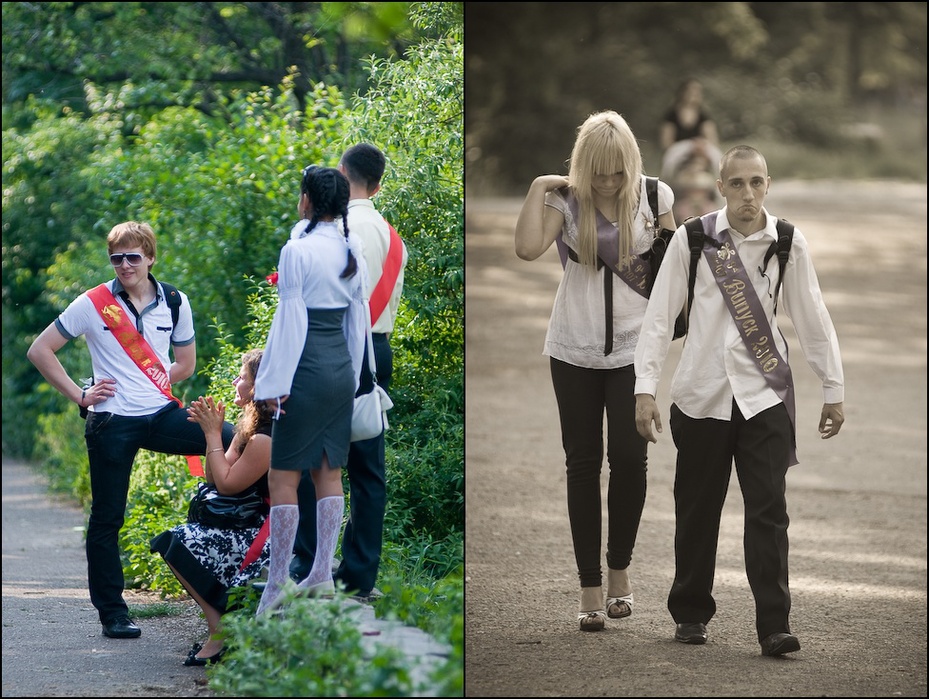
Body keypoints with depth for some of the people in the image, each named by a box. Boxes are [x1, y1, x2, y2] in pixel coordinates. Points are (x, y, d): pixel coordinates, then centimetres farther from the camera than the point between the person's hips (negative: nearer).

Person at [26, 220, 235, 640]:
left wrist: (150, 388, 10)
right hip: (112, 424, -2)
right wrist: (79, 395, -2)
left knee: (237, 442, -18)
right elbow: (40, 351, 1)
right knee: (107, 519, 2)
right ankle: (112, 612, 12)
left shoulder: (174, 303, 6)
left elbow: (185, 364, 20)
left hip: (162, 416, 2)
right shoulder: (93, 304, -2)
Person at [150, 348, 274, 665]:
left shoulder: (264, 440, -20)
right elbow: (213, 479, 11)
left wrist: (213, 434, -9)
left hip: (264, 538, -11)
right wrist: (213, 431, 1)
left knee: (180, 543, -18)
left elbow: (227, 484, -16)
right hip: (251, 528, 11)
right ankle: (220, 624, 2)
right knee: (170, 541, 7)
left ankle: (220, 633, -16)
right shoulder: (249, 428, 12)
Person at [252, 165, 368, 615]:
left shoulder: (297, 250, -13)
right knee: (329, 472, 11)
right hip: (342, 369, 7)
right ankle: (322, 573, 12)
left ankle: (278, 579, -3)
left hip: (307, 369, -7)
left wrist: (275, 383, -9)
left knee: (283, 476, -2)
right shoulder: (352, 252, 7)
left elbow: (289, 320, -13)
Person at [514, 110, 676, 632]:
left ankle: (620, 570, 15)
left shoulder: (654, 196, -2)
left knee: (630, 457, -6)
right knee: (583, 462, 3)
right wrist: (538, 188, -16)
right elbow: (528, 248, -21)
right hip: (575, 351, 0)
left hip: (634, 349, 0)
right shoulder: (565, 201, -5)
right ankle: (591, 588, 9)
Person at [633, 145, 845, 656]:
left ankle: (773, 626, -6)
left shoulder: (788, 244, 0)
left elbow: (812, 319, 8)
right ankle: (690, 614, 24)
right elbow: (660, 314, -1)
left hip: (765, 393, 0)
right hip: (702, 393, 0)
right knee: (697, 511, 8)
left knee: (769, 511, -7)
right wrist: (645, 387, -6)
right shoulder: (692, 239, -4)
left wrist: (833, 389, 12)